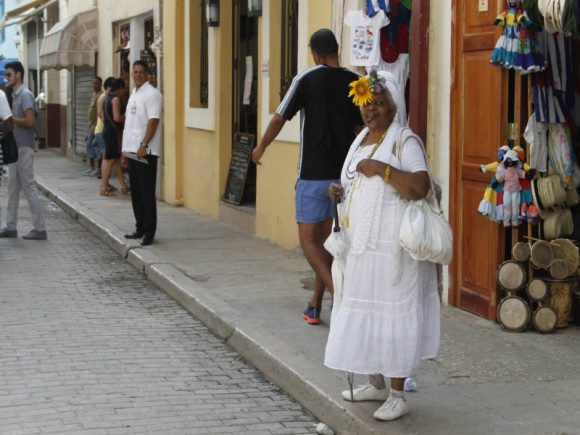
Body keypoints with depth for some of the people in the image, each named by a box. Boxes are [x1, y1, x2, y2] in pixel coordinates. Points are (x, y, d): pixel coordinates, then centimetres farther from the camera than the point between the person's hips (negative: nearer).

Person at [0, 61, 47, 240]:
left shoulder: (25, 95, -12)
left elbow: (30, 121, -20)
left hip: (24, 148, -9)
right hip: (15, 147, 9)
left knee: (29, 187, -7)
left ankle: (40, 229, -4)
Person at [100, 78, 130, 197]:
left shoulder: (107, 98, 13)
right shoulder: (116, 99, -15)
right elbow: (117, 118, -22)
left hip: (107, 129, 10)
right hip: (114, 131, -10)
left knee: (117, 158, 13)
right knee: (110, 159, -5)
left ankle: (123, 185, 17)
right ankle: (104, 188, -3)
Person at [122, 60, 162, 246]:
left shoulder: (152, 94, -10)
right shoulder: (134, 94, 17)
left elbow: (153, 122, -17)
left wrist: (143, 145, -23)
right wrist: (125, 147, 18)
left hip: (146, 152, -9)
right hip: (132, 150, 9)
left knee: (147, 193, -6)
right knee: (136, 191, 13)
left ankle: (149, 232, -2)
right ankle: (140, 228, 21)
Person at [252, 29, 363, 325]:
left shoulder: (307, 79, -8)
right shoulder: (356, 82, 2)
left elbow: (279, 119, -1)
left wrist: (261, 148, 16)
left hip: (314, 175, -4)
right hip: (344, 174, 5)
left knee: (308, 239, 1)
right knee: (325, 238, 14)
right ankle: (315, 305, 18)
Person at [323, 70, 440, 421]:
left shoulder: (404, 141, -10)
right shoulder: (361, 141, 16)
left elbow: (420, 187, -23)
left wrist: (382, 169, -23)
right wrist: (340, 191, 8)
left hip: (390, 247, -9)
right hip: (361, 246, 9)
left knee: (390, 312, -6)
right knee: (363, 311, 13)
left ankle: (398, 395, 1)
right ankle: (377, 384, 27)